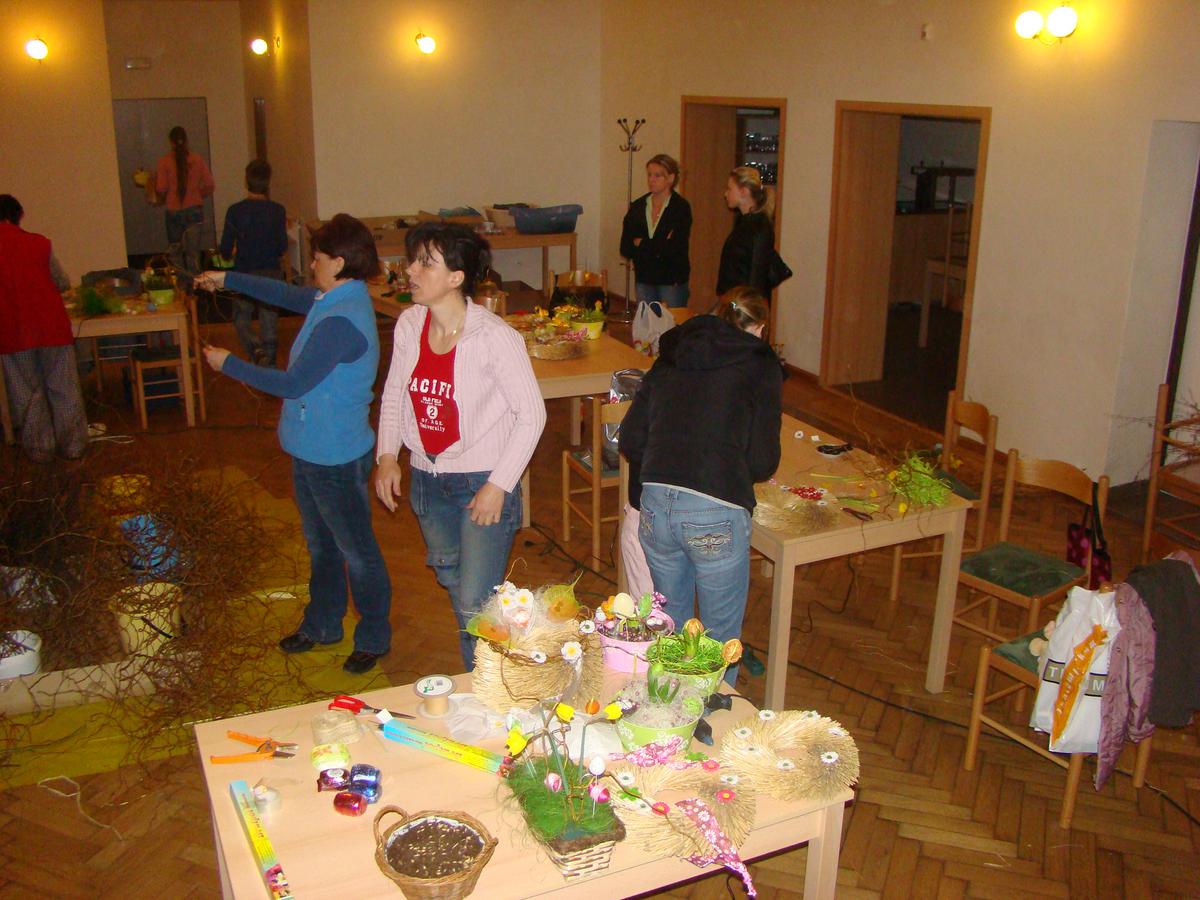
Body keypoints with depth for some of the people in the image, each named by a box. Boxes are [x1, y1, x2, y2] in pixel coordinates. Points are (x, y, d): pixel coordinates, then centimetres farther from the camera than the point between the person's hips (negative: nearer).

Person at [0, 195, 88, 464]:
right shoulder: (38, 243, -3)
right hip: (51, 326, 0)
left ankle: (39, 448, 20)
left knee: (27, 392, 13)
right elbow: (63, 283, 8)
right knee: (63, 388, 10)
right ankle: (72, 444, 17)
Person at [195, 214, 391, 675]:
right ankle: (322, 624, 41)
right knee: (321, 544, 24)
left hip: (337, 456, -10)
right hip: (312, 449, 10)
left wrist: (228, 364, -12)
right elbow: (287, 294, 24)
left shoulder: (342, 321, -28)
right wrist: (227, 279, 26)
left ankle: (374, 638, 24)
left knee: (357, 551, 7)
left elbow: (292, 383, -25)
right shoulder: (333, 298, 3)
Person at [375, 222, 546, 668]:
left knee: (476, 606, -6)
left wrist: (499, 485, -17)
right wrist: (387, 455, 1)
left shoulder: (493, 337, -21)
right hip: (427, 479, 7)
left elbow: (531, 413, -15)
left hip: (483, 483, -7)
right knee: (450, 578, 24)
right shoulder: (409, 324, -3)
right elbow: (394, 393, 12)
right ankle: (473, 672, 47)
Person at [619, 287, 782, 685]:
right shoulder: (760, 366, 1)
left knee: (670, 624, 26)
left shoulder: (670, 357, 13)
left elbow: (630, 440, 12)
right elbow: (763, 462, -4)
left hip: (656, 505, 5)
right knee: (720, 637, 15)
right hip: (716, 515, -5)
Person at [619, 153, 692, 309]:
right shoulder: (637, 207, 6)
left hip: (672, 280, -4)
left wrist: (642, 244, -6)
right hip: (644, 280, 4)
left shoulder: (681, 208, -7)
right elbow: (625, 249, 0)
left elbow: (674, 248, -17)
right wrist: (658, 247, -12)